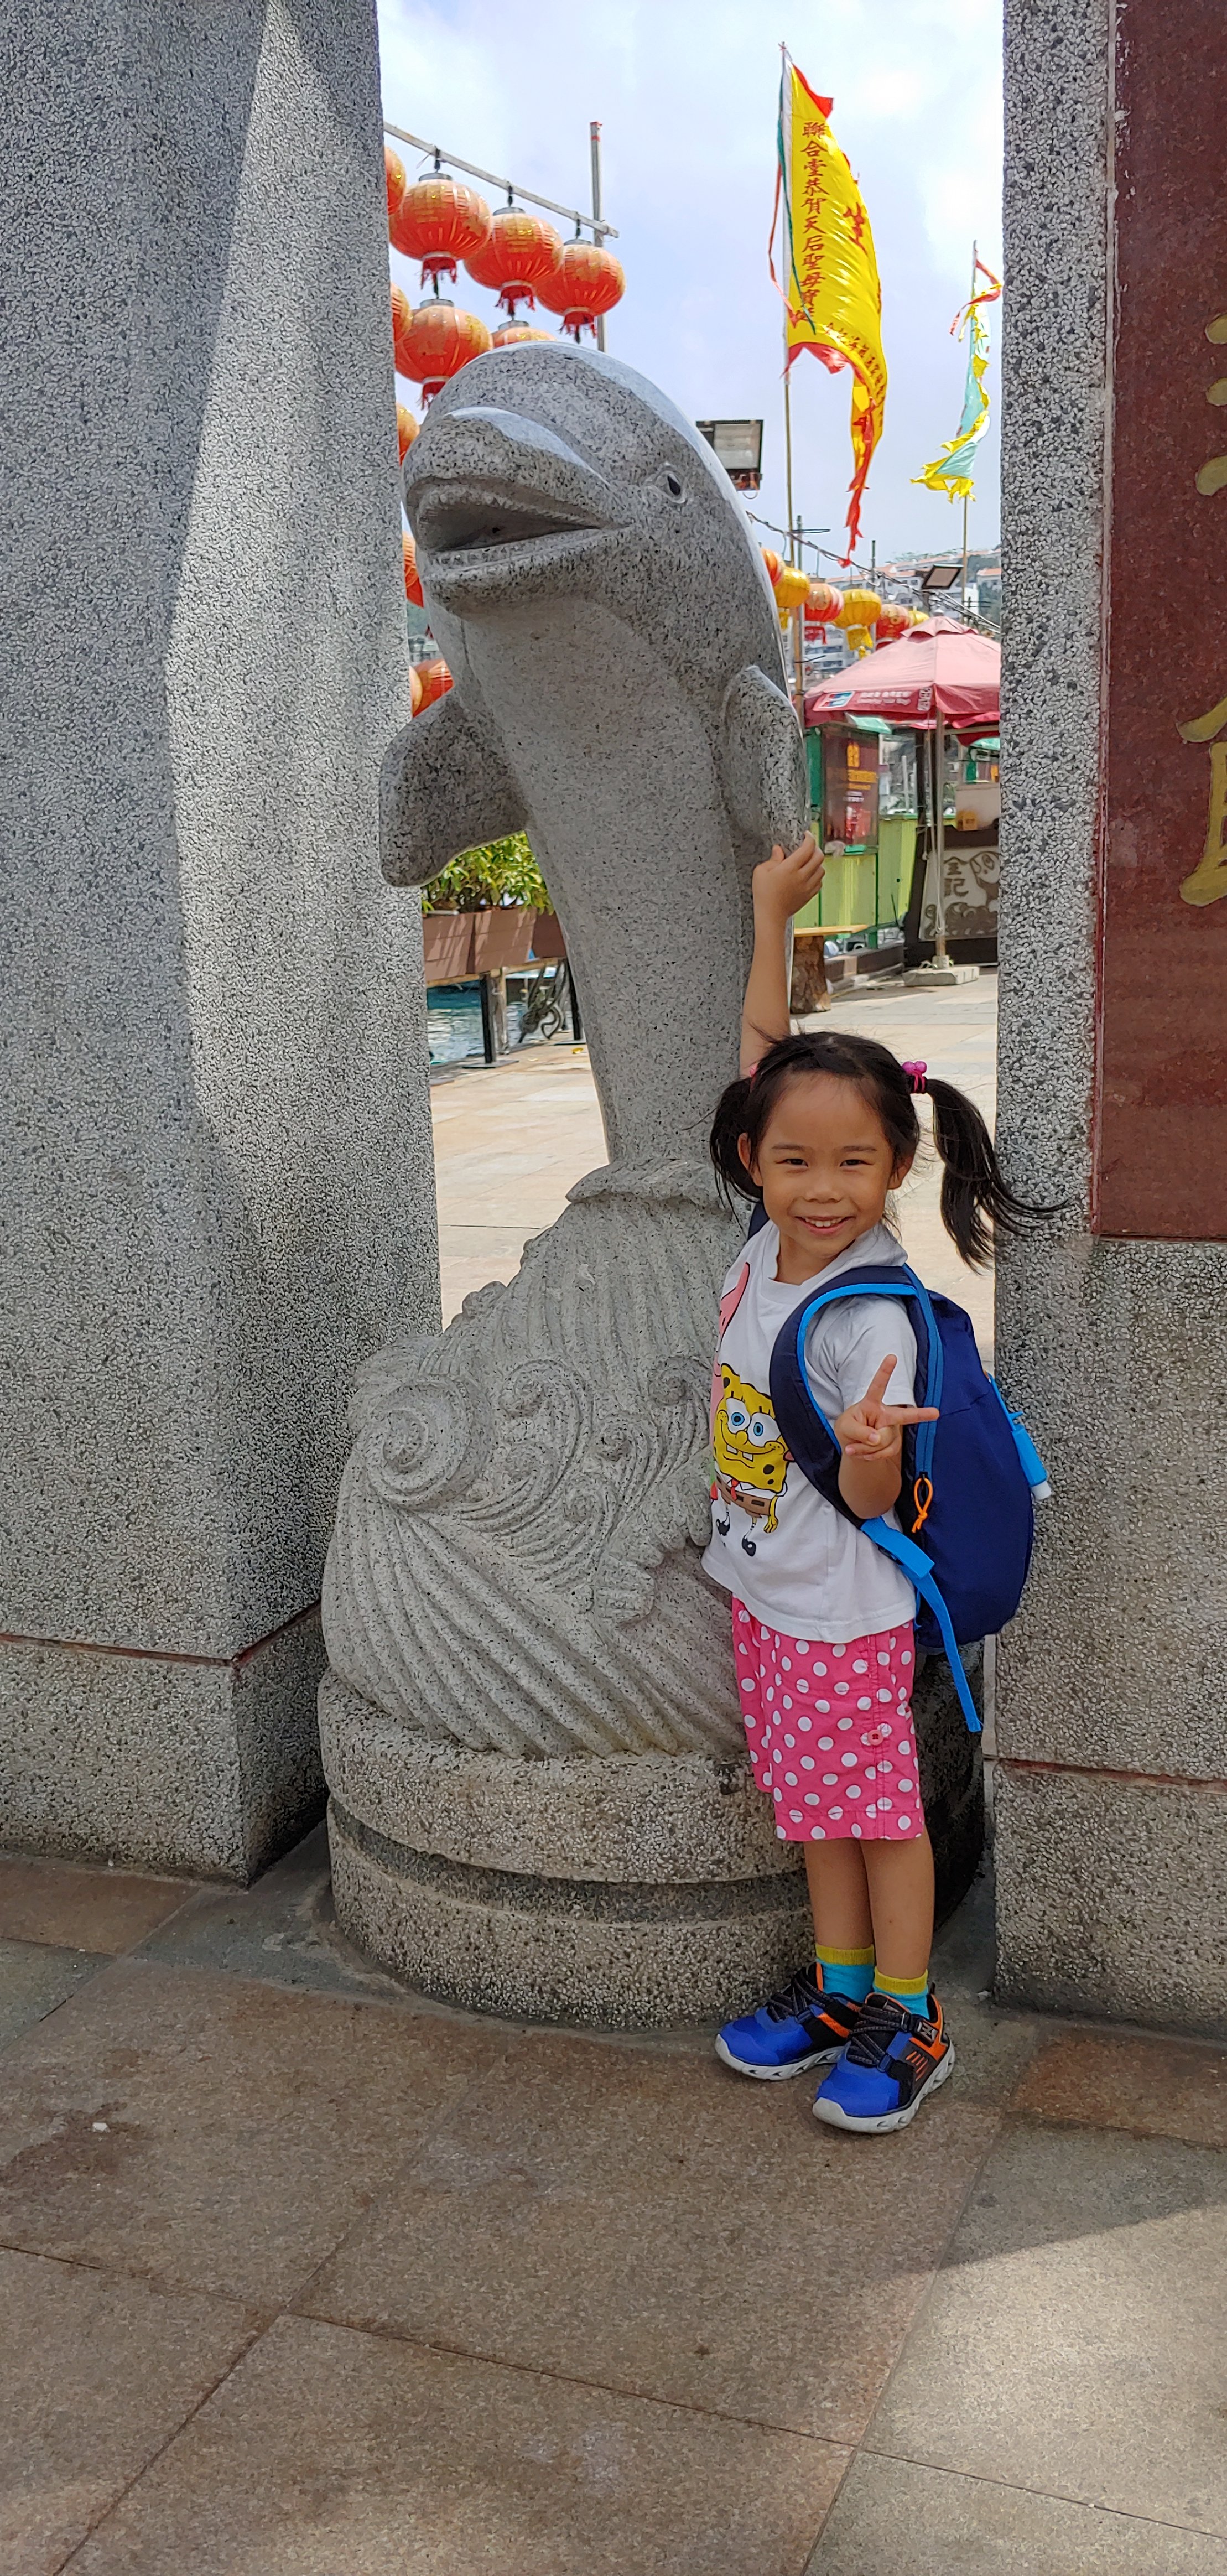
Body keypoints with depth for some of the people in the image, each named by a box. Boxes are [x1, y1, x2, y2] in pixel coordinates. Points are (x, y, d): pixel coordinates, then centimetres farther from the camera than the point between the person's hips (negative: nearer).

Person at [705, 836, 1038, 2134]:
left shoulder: (871, 1320, -25)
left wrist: (867, 1447, -42)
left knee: (878, 1810, 8)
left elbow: (869, 1502, -19)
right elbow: (763, 1057, 3)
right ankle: (840, 1986, 36)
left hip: (843, 1610, -7)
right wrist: (771, 914, 6)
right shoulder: (770, 1244, -7)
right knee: (814, 1805, 19)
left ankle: (908, 2022, 25)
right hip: (765, 1593, 7)